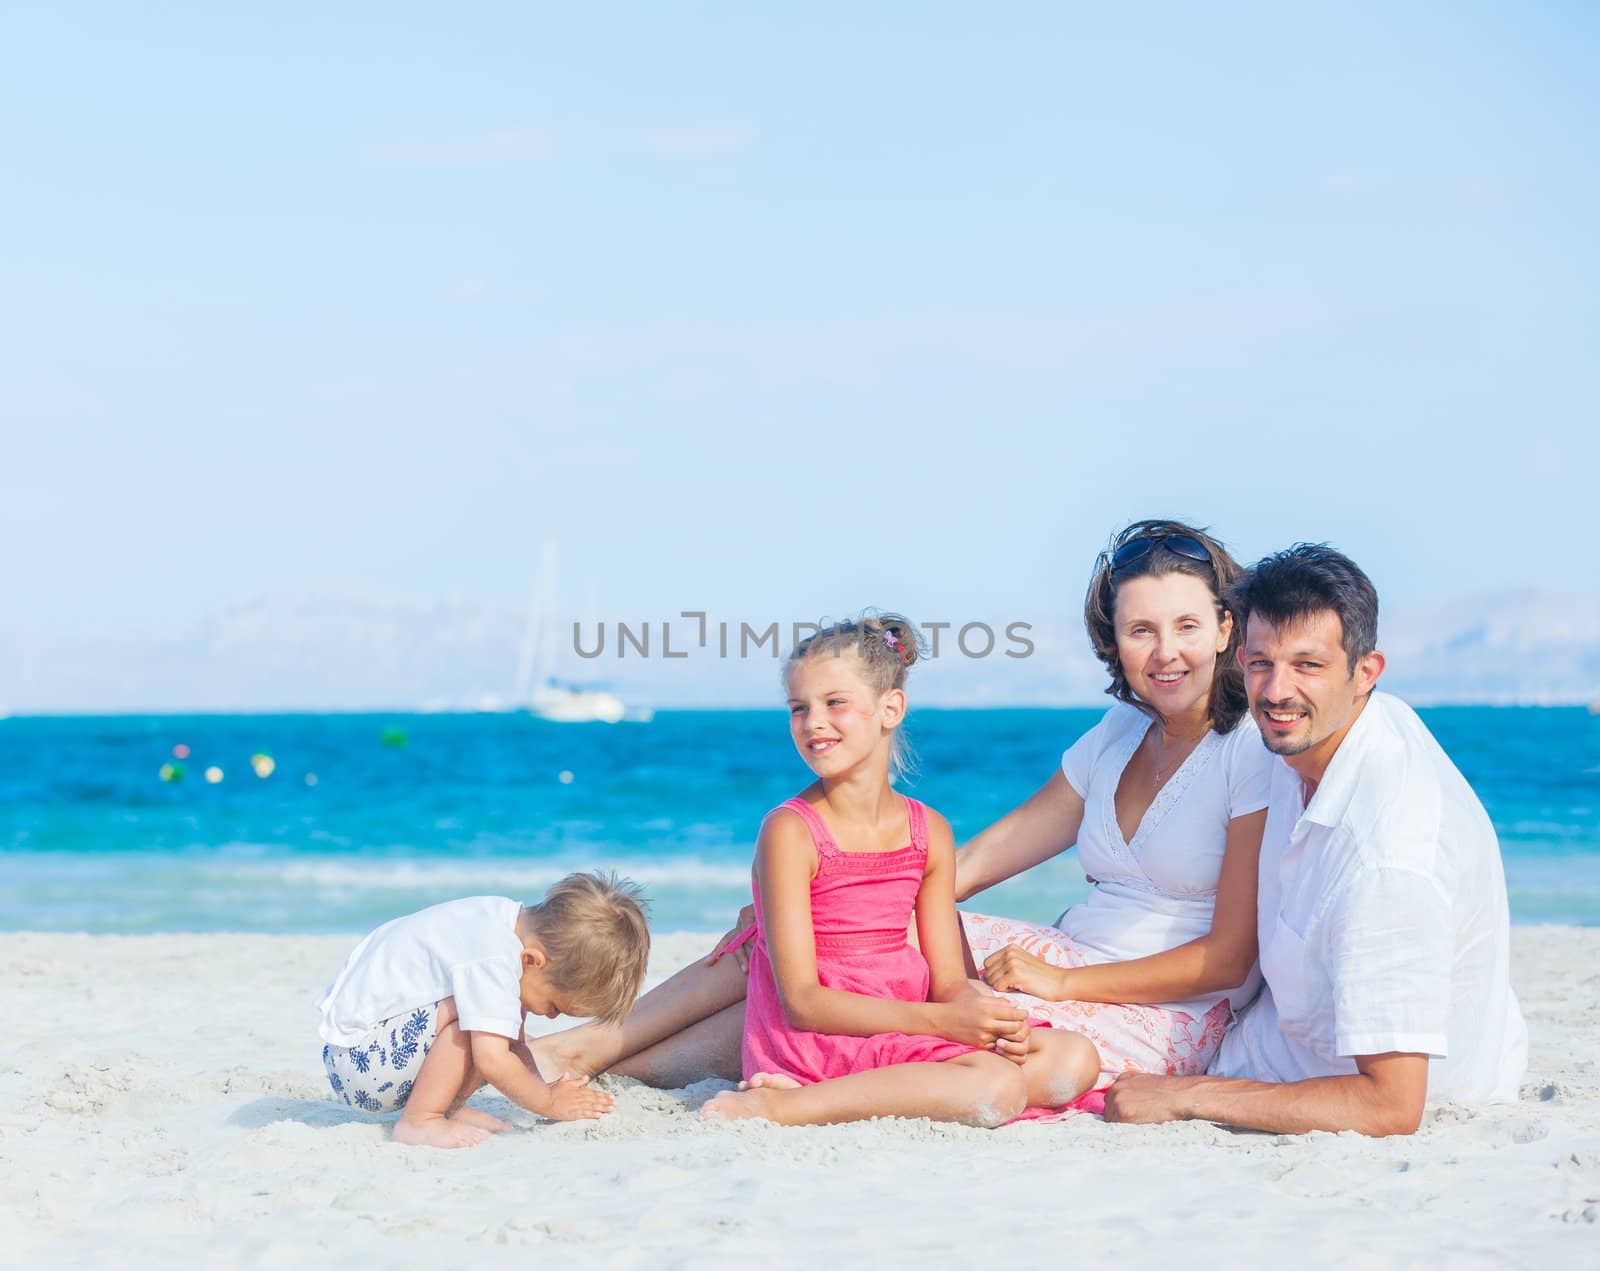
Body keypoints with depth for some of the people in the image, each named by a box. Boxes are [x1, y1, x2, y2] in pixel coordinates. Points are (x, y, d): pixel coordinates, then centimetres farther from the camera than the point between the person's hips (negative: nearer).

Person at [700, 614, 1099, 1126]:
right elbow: (801, 1000, -14)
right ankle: (780, 1107, -20)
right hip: (812, 1043, -7)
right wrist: (941, 1021, -22)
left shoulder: (930, 832, 8)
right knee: (997, 1087, -26)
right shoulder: (791, 830, -9)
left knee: (1073, 1060, -10)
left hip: (901, 1039, 7)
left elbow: (947, 982, 8)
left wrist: (985, 1020, -18)